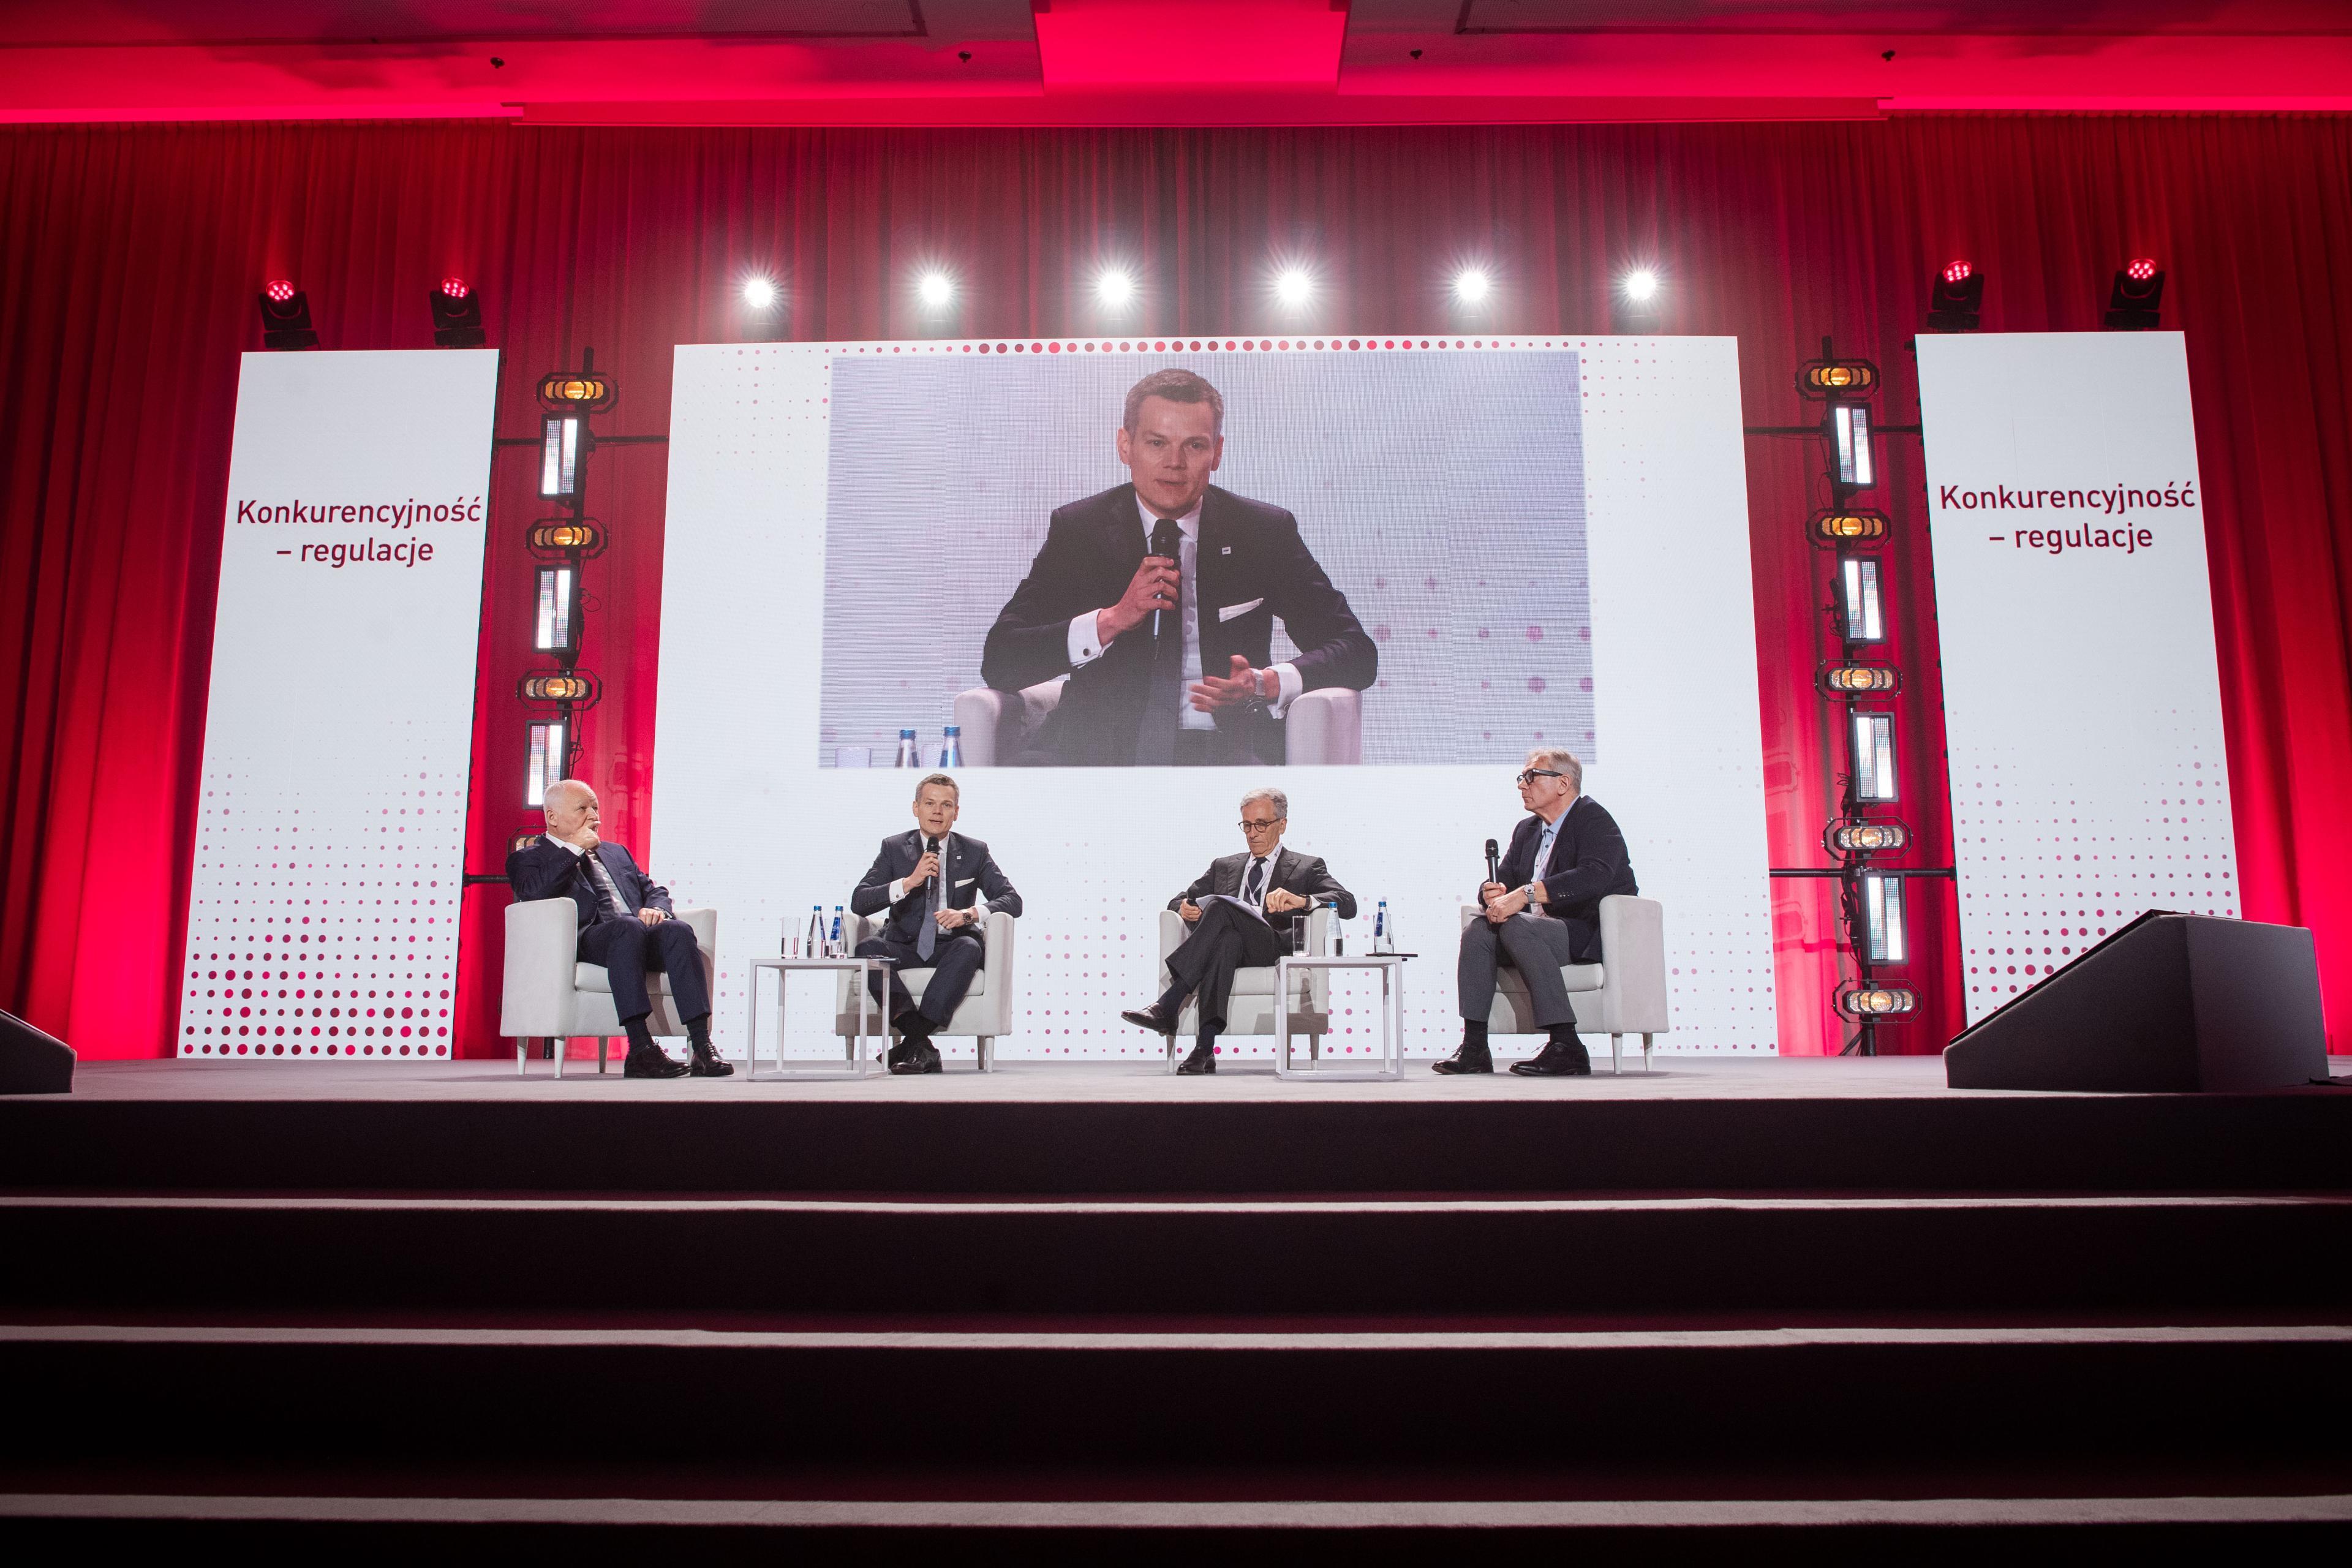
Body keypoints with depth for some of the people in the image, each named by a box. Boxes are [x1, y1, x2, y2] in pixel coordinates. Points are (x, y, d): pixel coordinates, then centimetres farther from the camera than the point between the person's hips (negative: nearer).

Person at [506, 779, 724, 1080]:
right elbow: (532, 893, -7)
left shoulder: (616, 852, 33)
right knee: (628, 927, -38)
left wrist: (656, 909, 3)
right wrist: (575, 848, -2)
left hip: (640, 936, 5)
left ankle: (701, 1047, -37)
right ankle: (640, 1050, -43)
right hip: (584, 940, -5)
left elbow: (654, 890, 27)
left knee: (678, 930, -29)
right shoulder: (528, 859, 15)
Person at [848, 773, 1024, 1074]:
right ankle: (923, 1048, -38)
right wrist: (909, 882, -18)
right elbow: (859, 902, -4)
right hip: (905, 946, 1)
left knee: (970, 947, -36)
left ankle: (911, 1043, -37)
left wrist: (968, 913, -20)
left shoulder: (975, 852, 7)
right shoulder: (894, 848, 6)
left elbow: (1012, 900, -1)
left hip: (951, 948, -1)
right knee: (868, 948, -31)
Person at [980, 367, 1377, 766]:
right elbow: (999, 662, 1)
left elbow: (1357, 651, 6)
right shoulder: (1076, 529, 8)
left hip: (1223, 743, 1)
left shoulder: (1266, 532, 8)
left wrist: (1269, 684, -14)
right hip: (1100, 741, 0)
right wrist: (1110, 621, -14)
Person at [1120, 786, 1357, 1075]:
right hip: (1229, 946, 2)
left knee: (1217, 905, -31)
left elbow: (1348, 904, 4)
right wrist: (1184, 908, -2)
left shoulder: (1307, 867, 21)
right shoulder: (1224, 867, 32)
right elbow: (1178, 901, 25)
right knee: (1227, 938, -38)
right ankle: (1205, 1047, -49)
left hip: (1275, 948, -2)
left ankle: (1167, 1005, -40)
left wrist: (1301, 900, -18)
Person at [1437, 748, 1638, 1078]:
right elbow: (1503, 881, 15)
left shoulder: (1594, 818, -8)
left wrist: (1525, 894, -34)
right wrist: (1493, 894, -12)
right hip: (1548, 930, 8)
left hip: (1595, 934, -8)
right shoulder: (1527, 830, 18)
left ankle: (1566, 1047, -31)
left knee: (1516, 926, -31)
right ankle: (1474, 1048, -18)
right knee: (1477, 931, -14)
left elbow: (1594, 875, -27)